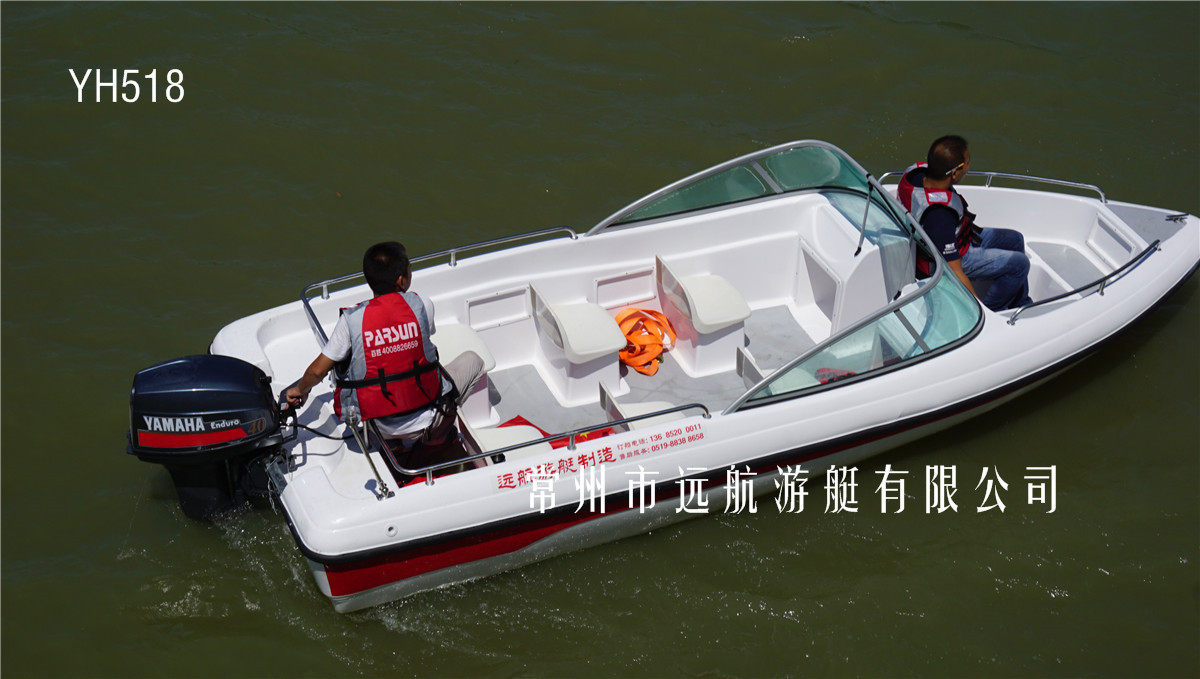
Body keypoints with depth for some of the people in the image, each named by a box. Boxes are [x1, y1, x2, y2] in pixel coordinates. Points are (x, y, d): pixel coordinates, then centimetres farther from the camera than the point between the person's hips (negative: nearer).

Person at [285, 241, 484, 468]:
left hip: (383, 429, 2)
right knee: (471, 359, 21)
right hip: (429, 418, -2)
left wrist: (300, 390, 15)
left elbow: (316, 371, -7)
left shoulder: (351, 320, -14)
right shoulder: (421, 305, -13)